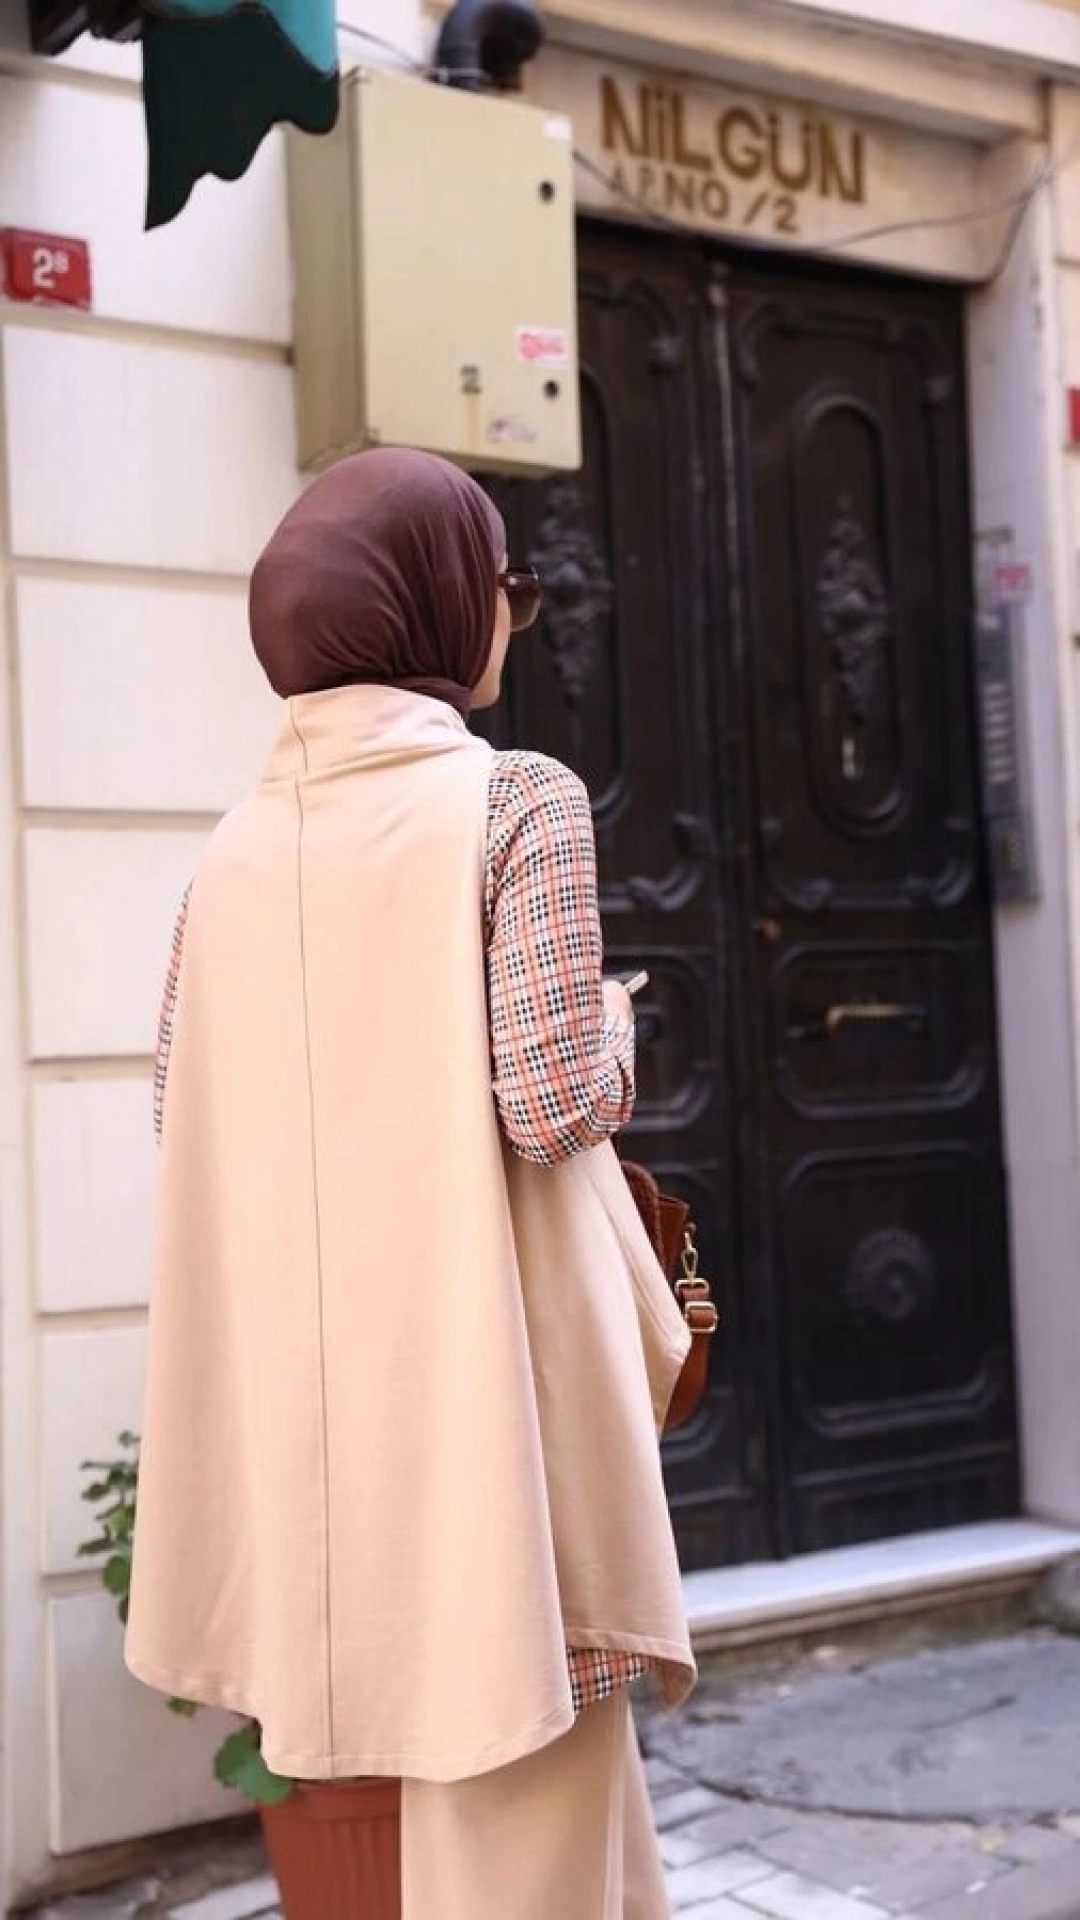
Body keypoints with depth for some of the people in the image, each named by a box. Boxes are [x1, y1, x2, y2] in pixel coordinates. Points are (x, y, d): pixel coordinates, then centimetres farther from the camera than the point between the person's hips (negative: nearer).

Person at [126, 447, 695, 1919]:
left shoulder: (237, 847, 6)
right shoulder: (520, 801, -10)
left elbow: (192, 1120, 8)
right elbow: (553, 1104, -18)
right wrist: (614, 1026, 3)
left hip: (315, 1366, 6)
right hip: (486, 1347, -6)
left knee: (458, 1744, 22)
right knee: (527, 1779, 8)